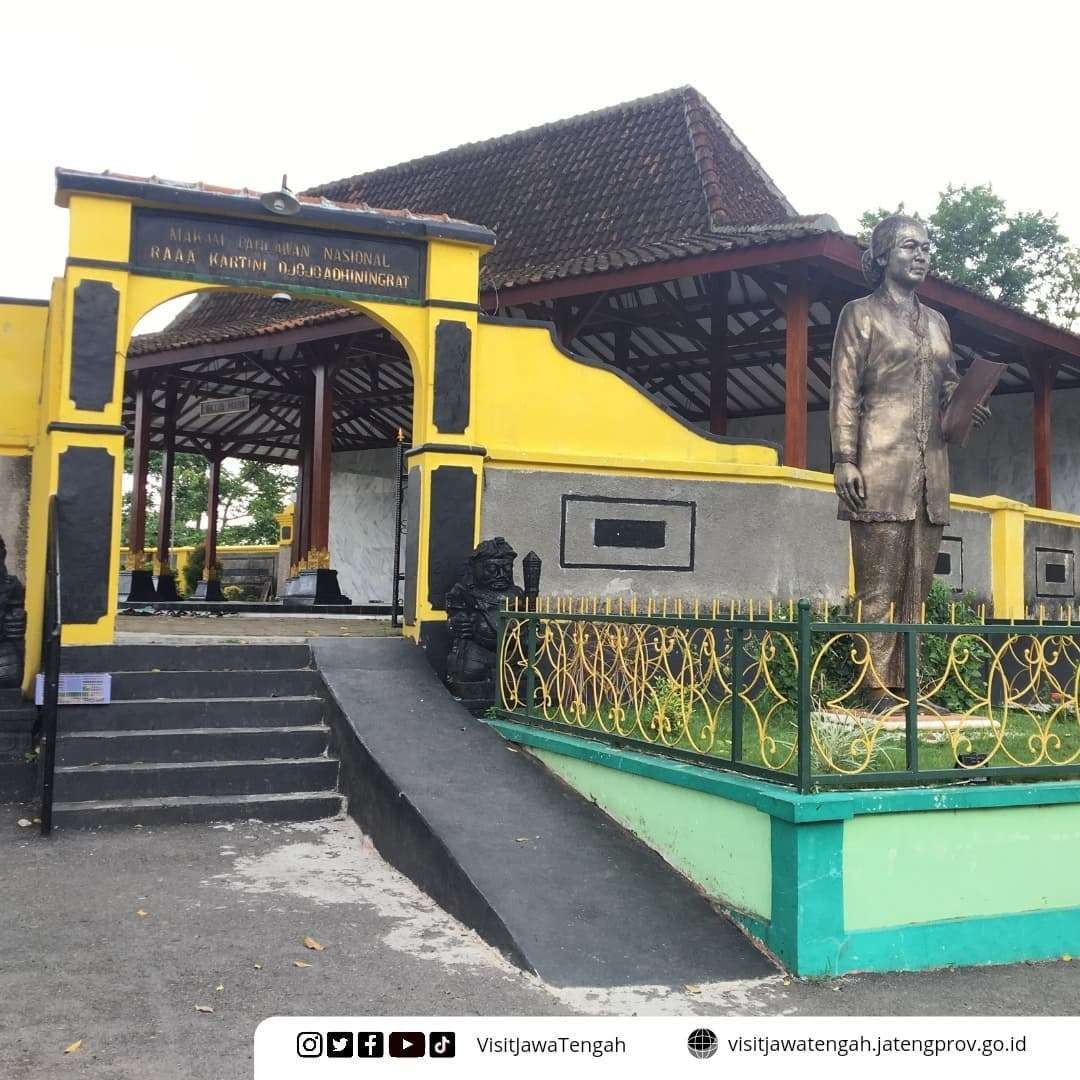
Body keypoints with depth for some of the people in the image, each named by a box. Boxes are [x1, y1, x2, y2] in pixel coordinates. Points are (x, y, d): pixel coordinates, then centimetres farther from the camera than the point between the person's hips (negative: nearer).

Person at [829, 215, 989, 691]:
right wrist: (844, 460, -13)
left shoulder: (937, 322, 22)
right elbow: (844, 392, -3)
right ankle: (875, 691, -5)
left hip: (930, 470, 6)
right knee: (879, 588, -7)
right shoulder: (861, 314, 5)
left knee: (917, 588, 6)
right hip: (880, 467, -6)